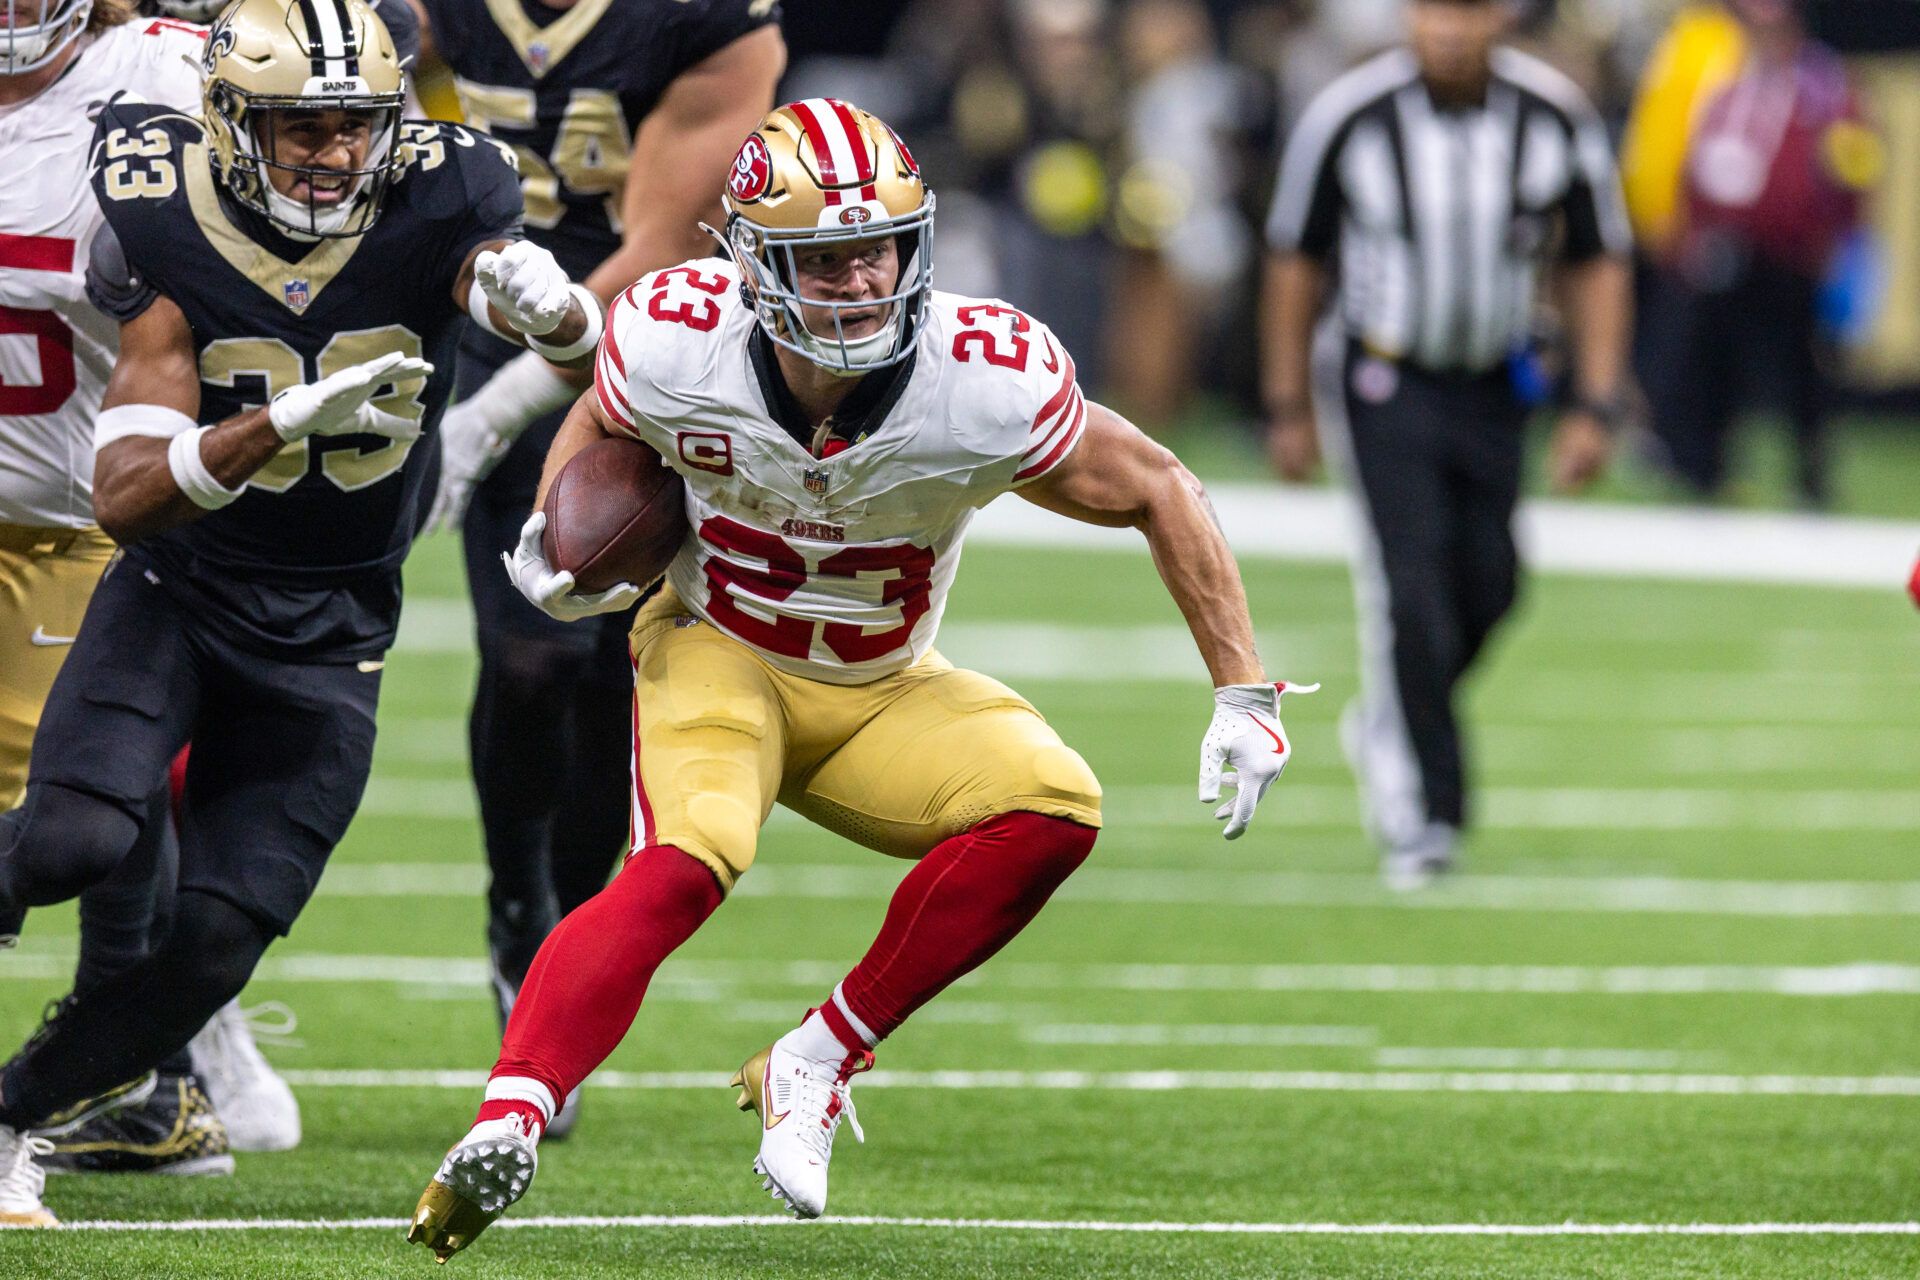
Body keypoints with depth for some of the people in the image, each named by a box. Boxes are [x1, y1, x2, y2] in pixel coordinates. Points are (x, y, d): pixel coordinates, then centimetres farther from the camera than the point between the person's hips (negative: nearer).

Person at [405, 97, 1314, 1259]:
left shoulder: (988, 387, -25)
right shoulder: (679, 347, -22)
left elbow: (1160, 493, -9)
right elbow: (599, 426, 5)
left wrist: (1245, 695, -9)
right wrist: (551, 540, -14)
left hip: (884, 695, 2)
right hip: (719, 656, -2)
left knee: (1054, 809, -26)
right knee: (681, 869, -33)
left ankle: (816, 1066, -16)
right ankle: (509, 1116, -46)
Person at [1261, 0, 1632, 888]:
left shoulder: (1555, 121, -11)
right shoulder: (1350, 118, -16)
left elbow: (1597, 265, 1)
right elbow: (1296, 261, -2)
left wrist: (1595, 409, -5)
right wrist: (1287, 408, 2)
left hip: (1490, 386, 3)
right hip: (1384, 377, -3)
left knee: (1485, 588, 6)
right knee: (1410, 588, -13)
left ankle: (1387, 725, 35)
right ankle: (1421, 814, -5)